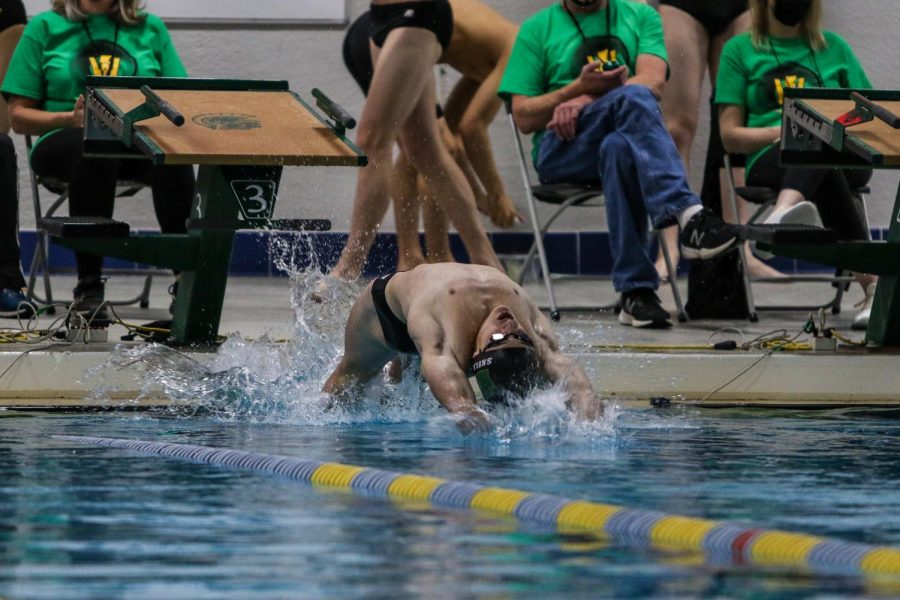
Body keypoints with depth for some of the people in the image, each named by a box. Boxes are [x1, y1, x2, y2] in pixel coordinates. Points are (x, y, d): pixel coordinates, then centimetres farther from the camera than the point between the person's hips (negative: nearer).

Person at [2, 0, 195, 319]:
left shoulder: (151, 28, 16)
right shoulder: (45, 27, 10)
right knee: (96, 150, -39)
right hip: (65, 139, -2)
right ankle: (88, 288, -38)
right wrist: (70, 118, -12)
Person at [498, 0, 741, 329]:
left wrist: (584, 103, -14)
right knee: (632, 97, -33)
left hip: (628, 138, 2)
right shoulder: (537, 29, 14)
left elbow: (652, 82, -2)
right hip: (561, 148, -2)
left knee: (619, 148, -38)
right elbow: (524, 118, 5)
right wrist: (580, 88, -11)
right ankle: (689, 216, -50)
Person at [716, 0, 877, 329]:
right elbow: (731, 136, 9)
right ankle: (872, 282, -52)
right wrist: (781, 132, -8)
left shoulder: (834, 47, 22)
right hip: (770, 159, -2)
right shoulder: (740, 50, 15)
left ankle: (785, 211, -66)